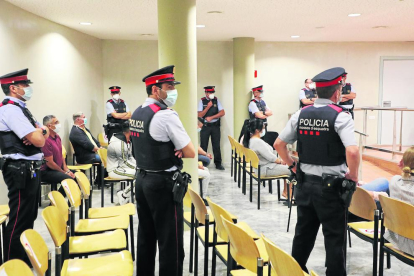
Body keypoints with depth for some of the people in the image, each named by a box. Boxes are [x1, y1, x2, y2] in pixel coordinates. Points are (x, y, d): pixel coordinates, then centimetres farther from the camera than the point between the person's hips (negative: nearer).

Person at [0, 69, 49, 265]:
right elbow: (39, 141, -22)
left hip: (29, 169, 10)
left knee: (29, 217, 19)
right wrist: (39, 133, 0)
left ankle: (25, 259, 33)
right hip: (21, 171, -10)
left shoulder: (20, 108, 15)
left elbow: (45, 132, 16)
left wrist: (39, 131, -7)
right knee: (19, 220, -2)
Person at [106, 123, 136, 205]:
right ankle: (124, 195, -9)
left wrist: (137, 165, 1)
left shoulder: (128, 141, 8)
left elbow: (130, 157, 16)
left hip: (121, 166, 10)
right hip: (115, 170, -10)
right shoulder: (119, 143, -23)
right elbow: (125, 162, -19)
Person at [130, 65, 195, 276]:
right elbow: (190, 153, -15)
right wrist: (178, 150, 4)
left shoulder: (136, 114, 9)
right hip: (163, 183, -9)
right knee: (170, 240, 1)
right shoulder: (166, 115, -17)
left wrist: (173, 150, 1)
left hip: (142, 179, 9)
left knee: (146, 235, 17)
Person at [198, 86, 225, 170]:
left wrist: (211, 117, -10)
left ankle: (218, 163, 13)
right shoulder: (202, 101, -1)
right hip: (205, 126, -1)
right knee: (203, 146, 2)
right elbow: (200, 115, -8)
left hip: (215, 126, 2)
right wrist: (208, 107, -15)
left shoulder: (216, 100, 4)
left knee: (216, 145, 5)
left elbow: (222, 112, -2)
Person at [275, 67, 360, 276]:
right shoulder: (340, 116, -13)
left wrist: (293, 166, 14)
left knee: (303, 232, 18)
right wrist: (353, 175, -10)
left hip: (305, 183, 5)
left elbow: (278, 144, 5)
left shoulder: (301, 114, 3)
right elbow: (352, 152, -25)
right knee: (334, 237, 7)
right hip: (331, 186, -5)